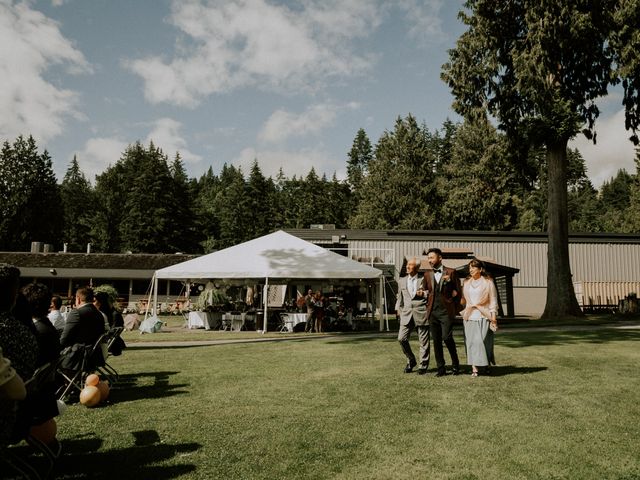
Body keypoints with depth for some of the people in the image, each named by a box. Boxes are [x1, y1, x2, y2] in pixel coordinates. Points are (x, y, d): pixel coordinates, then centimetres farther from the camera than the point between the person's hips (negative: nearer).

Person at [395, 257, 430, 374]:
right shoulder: (401, 281, 16)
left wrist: (424, 294, -9)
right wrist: (398, 309, 10)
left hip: (421, 313, -3)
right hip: (406, 314, 3)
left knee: (423, 341, 2)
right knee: (401, 338, -7)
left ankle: (423, 365, 17)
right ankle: (411, 361, 15)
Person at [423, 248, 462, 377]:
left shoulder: (451, 272, 1)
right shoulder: (427, 274, 13)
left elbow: (458, 292, 5)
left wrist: (454, 304, 2)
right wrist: (428, 306, 7)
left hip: (446, 311, -4)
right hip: (432, 312, 4)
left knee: (447, 338, -12)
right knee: (436, 340, 4)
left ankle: (455, 363, 11)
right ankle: (441, 368, 13)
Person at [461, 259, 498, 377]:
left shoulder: (488, 282, 0)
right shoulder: (467, 283, 12)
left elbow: (493, 301, 0)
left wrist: (493, 318, -5)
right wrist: (463, 314, 10)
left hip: (483, 316, -4)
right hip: (469, 317, 4)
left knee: (483, 340, -7)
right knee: (471, 341, -1)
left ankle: (487, 363, 17)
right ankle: (474, 368, 1)